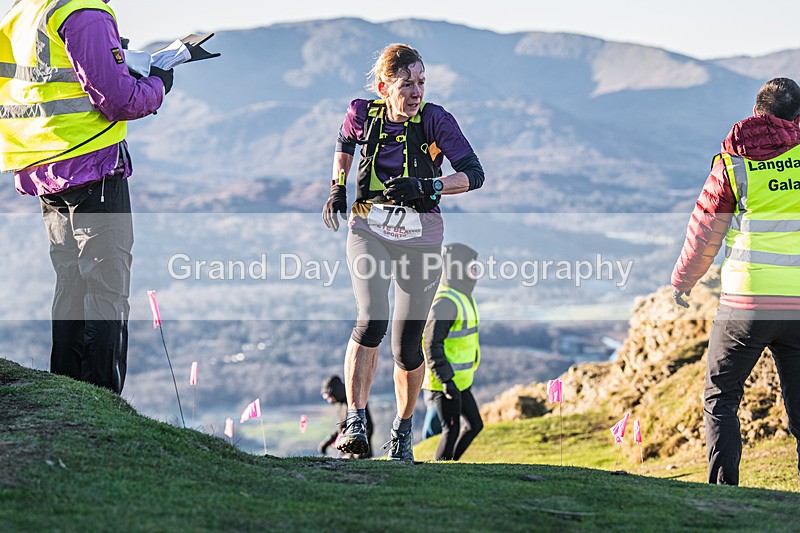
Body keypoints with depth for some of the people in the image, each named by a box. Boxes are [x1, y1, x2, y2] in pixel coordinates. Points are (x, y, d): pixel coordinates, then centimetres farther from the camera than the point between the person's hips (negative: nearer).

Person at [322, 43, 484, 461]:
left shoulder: (434, 119, -12)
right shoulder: (364, 114, -5)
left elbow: (474, 174, -14)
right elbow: (346, 142, 19)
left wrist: (426, 187, -28)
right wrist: (338, 187, 7)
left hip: (419, 237, 0)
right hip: (369, 228, 0)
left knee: (407, 348, 2)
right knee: (372, 322, -25)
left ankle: (403, 429, 28)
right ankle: (354, 422, -18)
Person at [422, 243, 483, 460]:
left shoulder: (461, 298, 13)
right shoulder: (445, 302, -20)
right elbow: (432, 344, -24)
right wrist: (446, 380, -26)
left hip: (458, 380, 10)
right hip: (444, 380, -10)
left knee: (475, 425, 13)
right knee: (452, 430, -6)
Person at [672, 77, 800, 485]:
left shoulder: (733, 161, 0)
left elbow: (705, 231, 7)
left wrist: (682, 279, 21)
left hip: (746, 304, -1)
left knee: (720, 398, 13)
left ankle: (724, 489, 4)